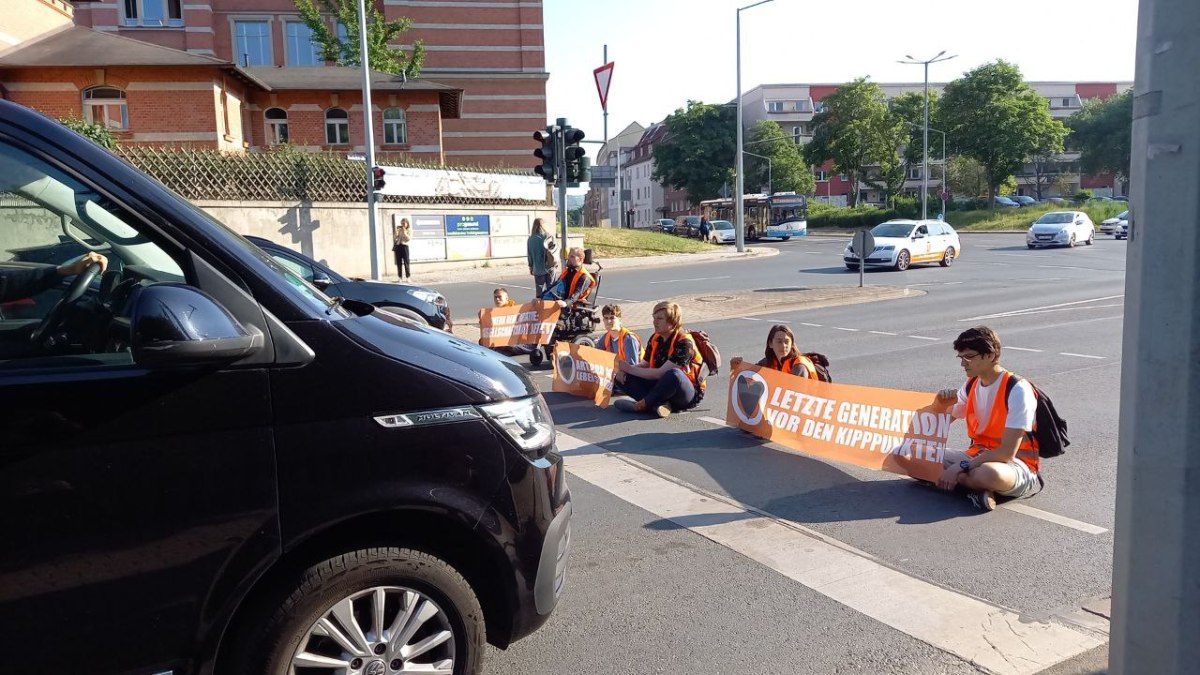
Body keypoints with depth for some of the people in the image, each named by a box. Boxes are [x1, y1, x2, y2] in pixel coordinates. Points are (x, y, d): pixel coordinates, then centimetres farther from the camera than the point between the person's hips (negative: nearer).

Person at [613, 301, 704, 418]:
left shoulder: (684, 342, -19)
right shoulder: (655, 338, 6)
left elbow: (661, 373, -24)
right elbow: (644, 364, 6)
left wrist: (630, 369, -20)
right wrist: (624, 369, -14)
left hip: (690, 394, -8)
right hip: (663, 386, 8)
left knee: (674, 374, -42)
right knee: (622, 377, -6)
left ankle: (642, 405, -23)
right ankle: (658, 403, -27)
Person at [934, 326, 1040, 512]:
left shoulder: (1018, 390, -17)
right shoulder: (971, 385, 5)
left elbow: (1007, 453, -22)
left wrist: (961, 466, -24)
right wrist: (944, 402, -7)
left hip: (1014, 464, -8)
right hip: (978, 456, 8)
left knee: (989, 473, -44)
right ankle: (975, 483, -16)